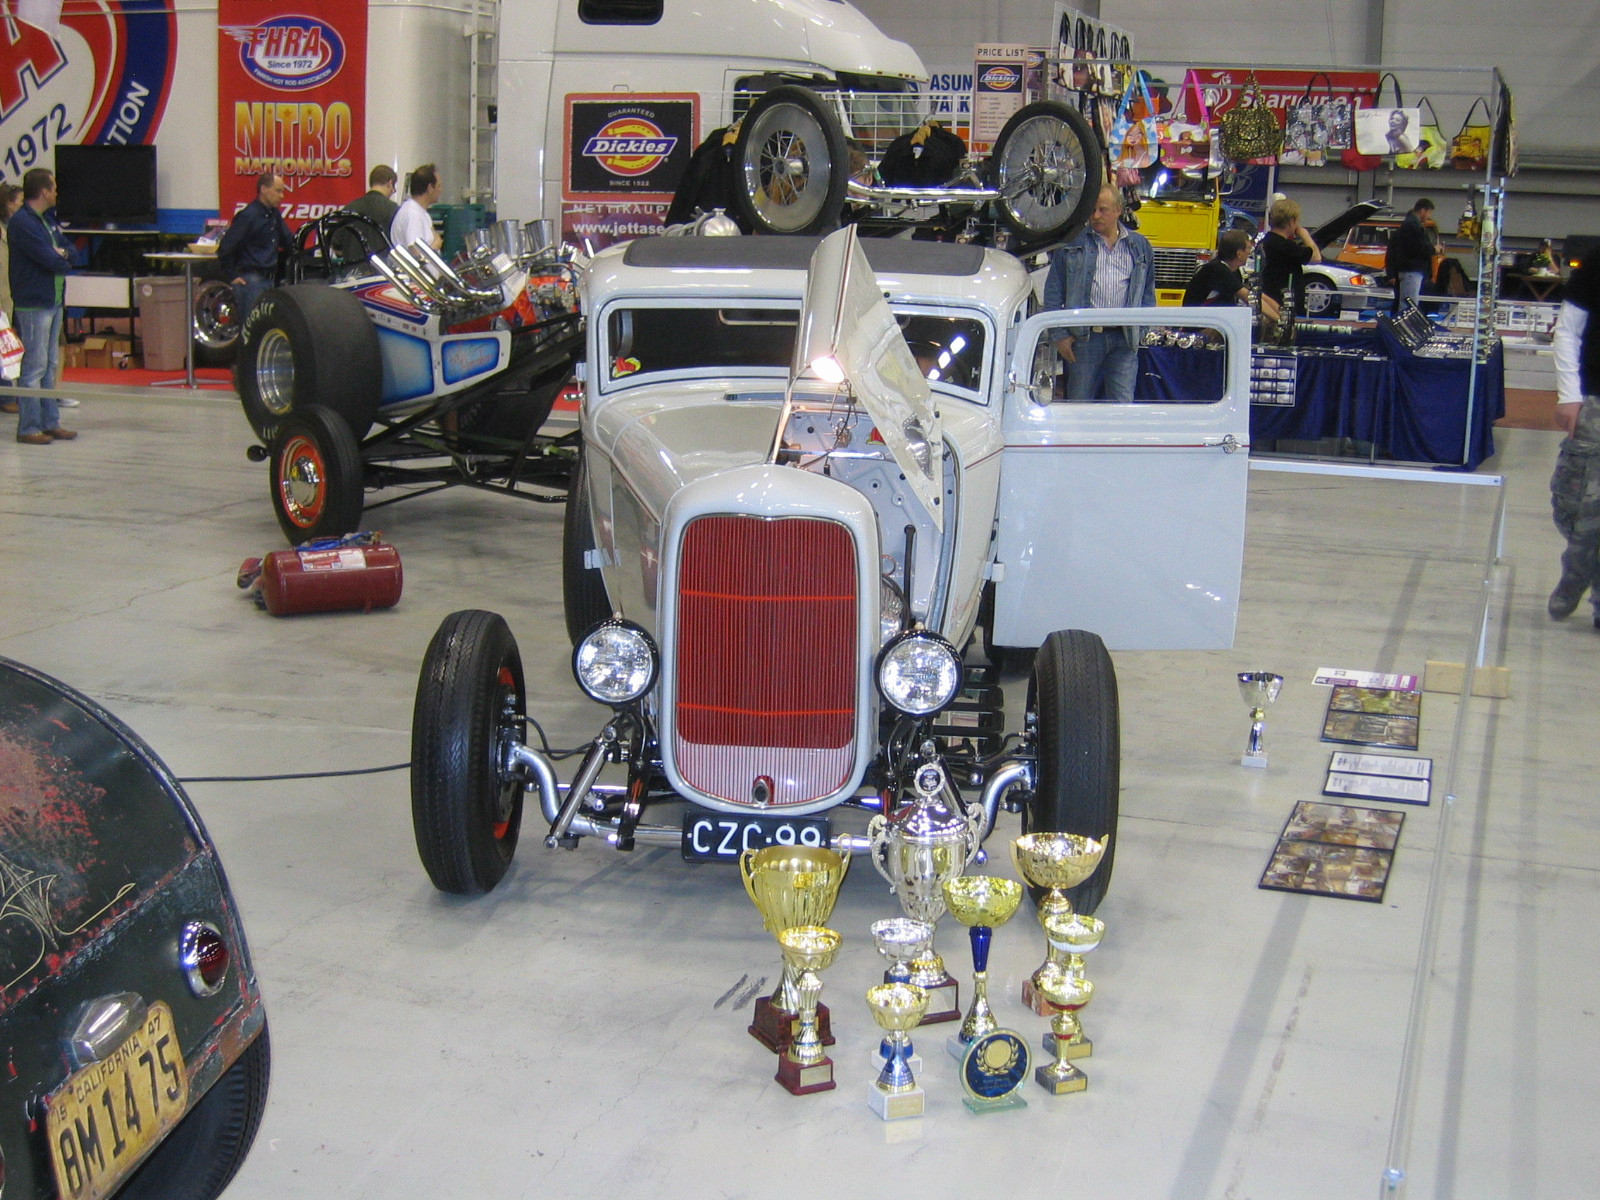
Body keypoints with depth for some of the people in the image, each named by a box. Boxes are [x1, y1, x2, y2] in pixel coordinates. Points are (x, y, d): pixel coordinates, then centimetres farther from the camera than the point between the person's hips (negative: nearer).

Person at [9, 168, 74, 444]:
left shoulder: (47, 221, 17)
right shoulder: (22, 223, -14)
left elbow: (68, 252, 15)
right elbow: (51, 261, -20)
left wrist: (60, 255, -6)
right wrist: (63, 260, 1)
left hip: (54, 301, 9)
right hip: (33, 304, -9)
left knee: (51, 364, 13)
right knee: (34, 366, -7)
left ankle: (50, 423, 19)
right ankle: (29, 428, -3)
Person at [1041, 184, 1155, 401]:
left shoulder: (1140, 246, 12)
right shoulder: (1071, 244, 5)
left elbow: (1148, 292, 18)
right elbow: (1053, 292, 4)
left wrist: (1142, 328, 7)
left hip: (1124, 340, 1)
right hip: (1083, 337, -1)